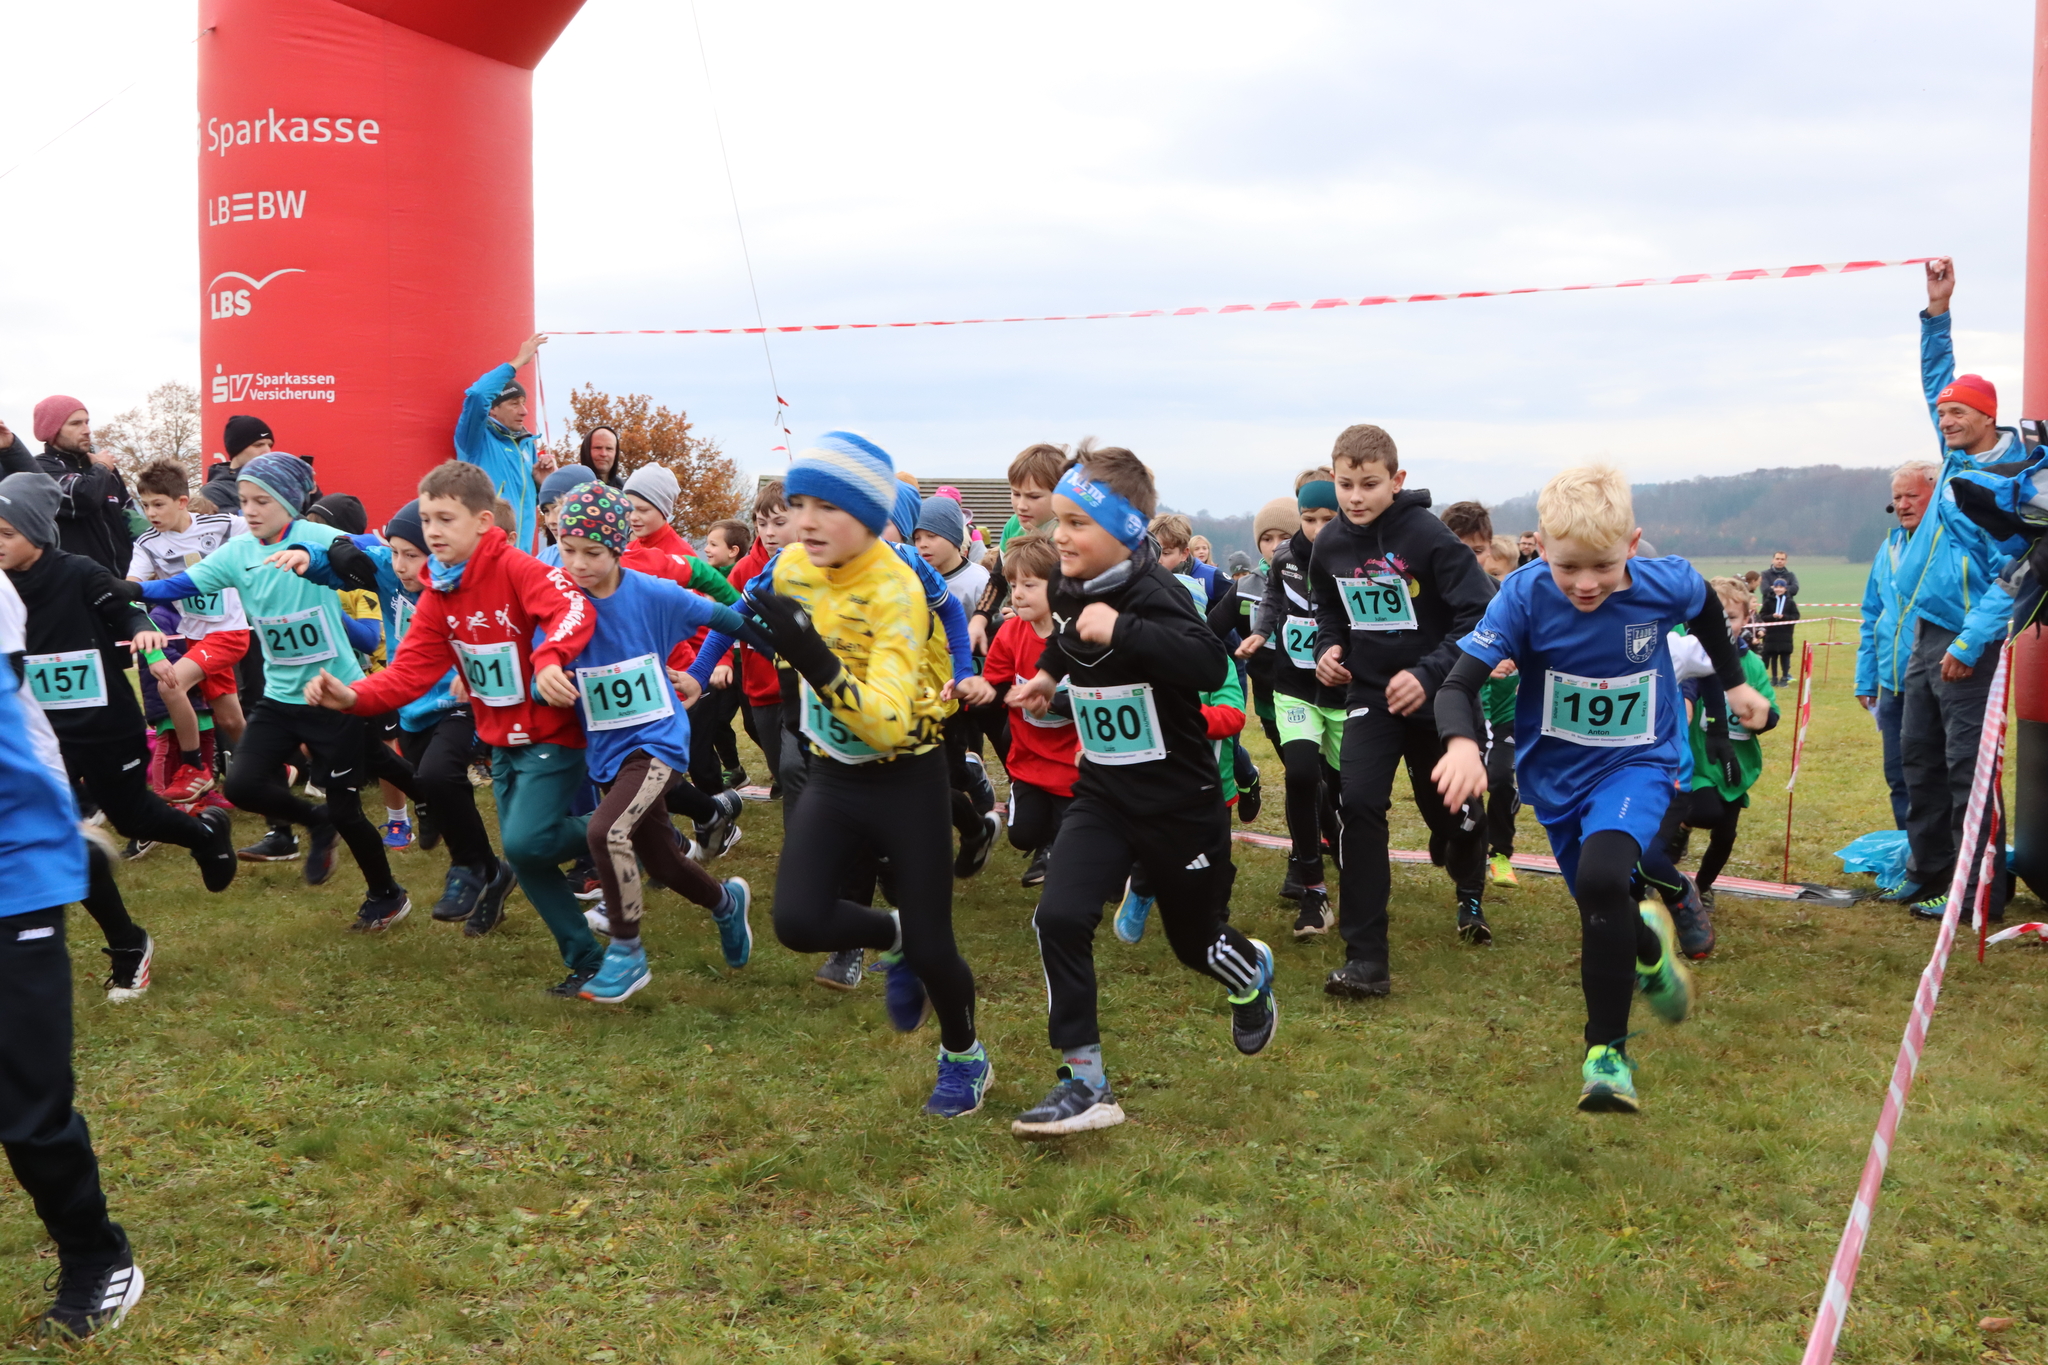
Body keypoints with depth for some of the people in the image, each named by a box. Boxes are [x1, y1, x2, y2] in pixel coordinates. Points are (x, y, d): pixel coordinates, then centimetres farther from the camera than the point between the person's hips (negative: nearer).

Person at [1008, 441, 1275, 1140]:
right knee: (1059, 918, -14)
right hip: (1102, 795, 5)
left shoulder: (1156, 596, -23)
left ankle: (1252, 978, 51)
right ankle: (1085, 1085, -4)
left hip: (1180, 802, -5)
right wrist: (1048, 675, 17)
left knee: (1197, 939, 13)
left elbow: (1211, 667, -42)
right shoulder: (1069, 592, 0)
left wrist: (1121, 630, -44)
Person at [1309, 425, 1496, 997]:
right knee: (1359, 801, -18)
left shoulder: (1428, 536, -20)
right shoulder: (1330, 544, -5)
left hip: (1437, 697, -2)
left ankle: (1470, 895, 50)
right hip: (1370, 694, 3)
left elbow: (1481, 615, -22)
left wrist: (1429, 674, -31)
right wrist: (1328, 648, -5)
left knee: (1453, 812, 12)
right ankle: (1365, 956, -15)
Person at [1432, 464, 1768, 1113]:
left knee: (1601, 881, -28)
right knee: (1603, 914, 17)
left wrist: (1735, 683, 16)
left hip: (1637, 763, -2)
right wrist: (1462, 742, -49)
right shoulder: (1525, 595, -23)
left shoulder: (1666, 584, -18)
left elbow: (1706, 607, 8)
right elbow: (1458, 684, -28)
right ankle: (1648, 941, 55)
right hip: (1556, 773, 2)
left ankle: (1606, 1049, -12)